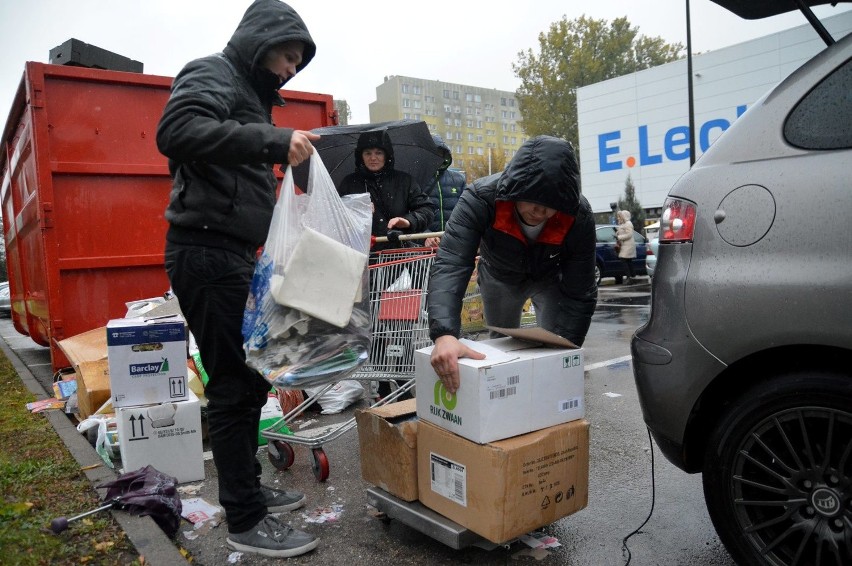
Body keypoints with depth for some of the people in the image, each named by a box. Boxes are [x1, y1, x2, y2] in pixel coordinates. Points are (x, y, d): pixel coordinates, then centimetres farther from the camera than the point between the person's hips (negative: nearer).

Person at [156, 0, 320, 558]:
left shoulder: (251, 95, 24)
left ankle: (247, 485, 30)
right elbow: (177, 130, -26)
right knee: (235, 384, -5)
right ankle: (246, 521, 7)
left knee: (251, 376, 15)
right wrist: (273, 139, -30)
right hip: (207, 252, -10)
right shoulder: (211, 74, -4)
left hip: (235, 254, 10)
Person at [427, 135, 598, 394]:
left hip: (551, 277, 0)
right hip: (499, 276, 1)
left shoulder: (579, 216, -37)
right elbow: (450, 265, -50)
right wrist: (444, 334, -64)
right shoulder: (480, 198, -41)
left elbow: (579, 294, -29)